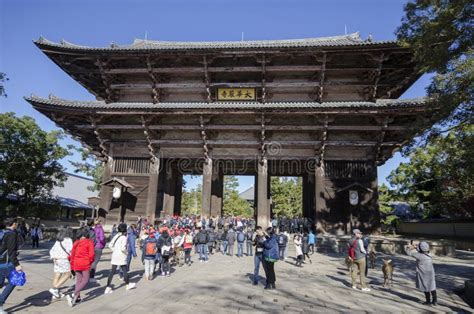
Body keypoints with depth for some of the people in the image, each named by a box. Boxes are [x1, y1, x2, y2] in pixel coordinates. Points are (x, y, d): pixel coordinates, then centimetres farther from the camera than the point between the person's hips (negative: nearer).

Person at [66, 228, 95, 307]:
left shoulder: (76, 243, 7)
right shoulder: (89, 242, -7)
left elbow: (72, 254, 10)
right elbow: (91, 254, -12)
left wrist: (72, 265, 19)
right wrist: (91, 261, 7)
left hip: (76, 263, 5)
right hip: (85, 264, -5)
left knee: (78, 280, 17)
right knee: (85, 280, 2)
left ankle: (77, 297, 17)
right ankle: (74, 295, -14)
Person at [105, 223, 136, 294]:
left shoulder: (116, 236, 6)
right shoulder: (124, 237, -15)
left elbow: (110, 245, 5)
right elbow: (123, 248, -22)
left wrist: (115, 251, 11)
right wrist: (126, 252, -4)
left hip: (115, 256, 6)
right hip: (121, 256, -6)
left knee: (112, 271, 7)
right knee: (124, 270, 10)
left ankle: (108, 287, 5)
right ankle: (128, 284, 26)